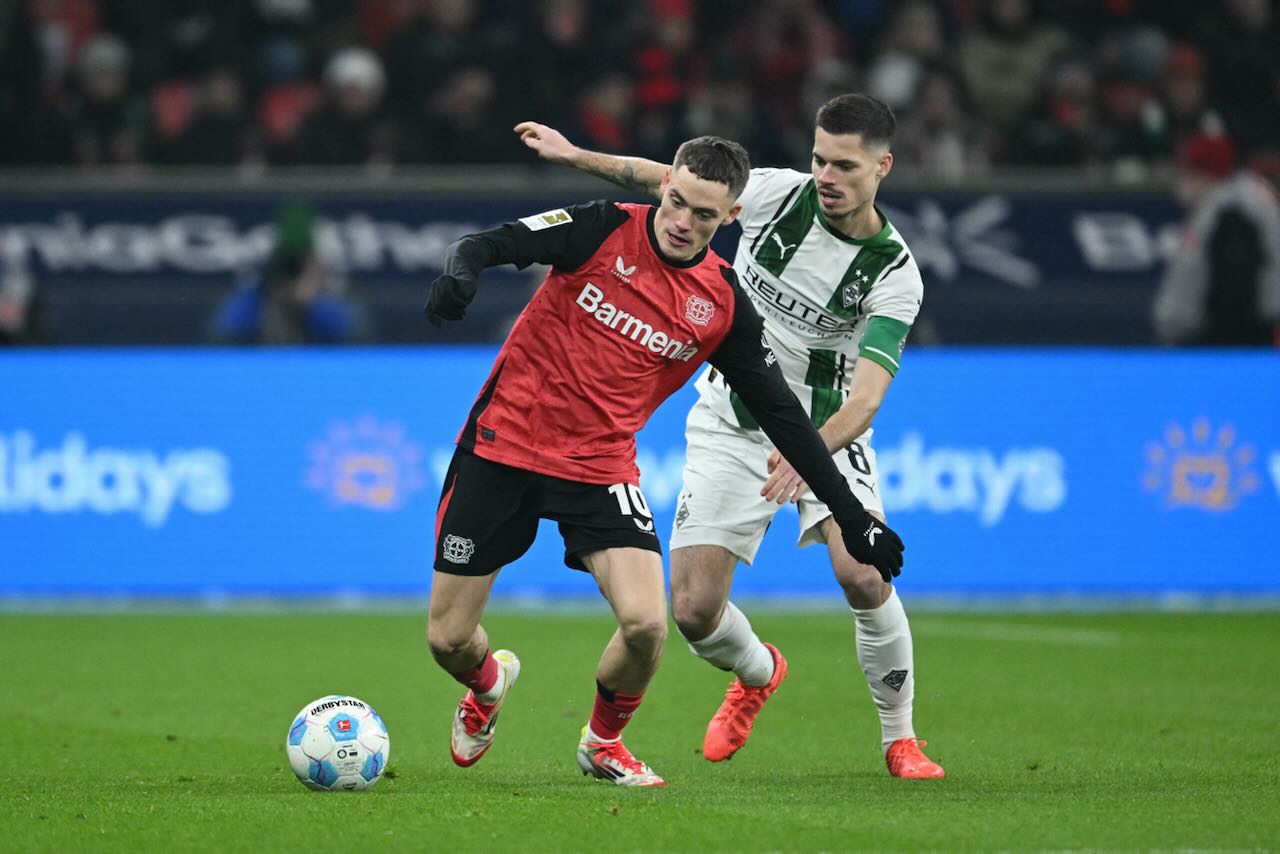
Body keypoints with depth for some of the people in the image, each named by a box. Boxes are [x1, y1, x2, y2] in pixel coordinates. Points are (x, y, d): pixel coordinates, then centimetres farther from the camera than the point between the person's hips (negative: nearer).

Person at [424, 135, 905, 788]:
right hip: (503, 443, -1)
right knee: (448, 639, -1)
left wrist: (850, 515, 3)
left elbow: (780, 413, 4)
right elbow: (486, 246, -15)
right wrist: (460, 270, -40)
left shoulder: (723, 305, -2)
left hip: (601, 466, 1)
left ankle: (603, 743, 13)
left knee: (645, 623, -19)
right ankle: (489, 684, 39)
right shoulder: (603, 230, -9)